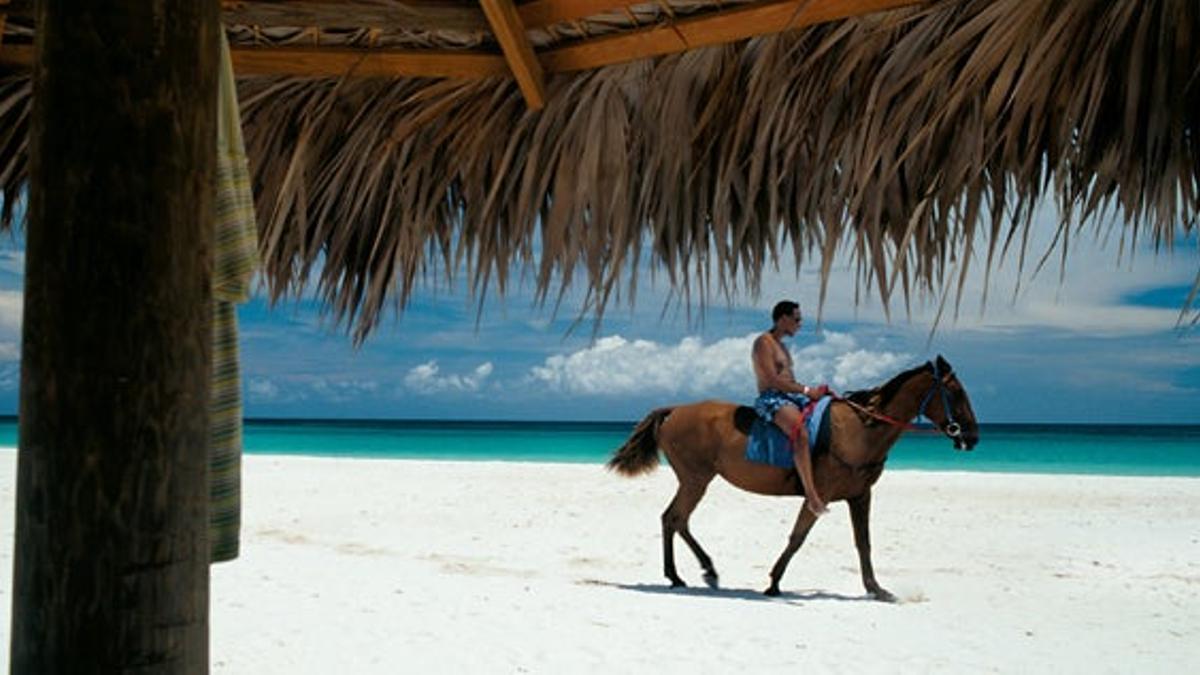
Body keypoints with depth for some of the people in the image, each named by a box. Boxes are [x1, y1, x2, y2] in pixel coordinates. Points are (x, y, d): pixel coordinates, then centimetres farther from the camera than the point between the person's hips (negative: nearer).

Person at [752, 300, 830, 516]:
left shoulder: (780, 345, 23)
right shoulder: (764, 342, -7)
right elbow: (773, 380, -17)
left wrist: (812, 391, 6)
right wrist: (806, 390, -16)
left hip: (791, 397, 10)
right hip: (771, 399, -10)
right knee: (800, 432, -34)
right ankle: (812, 496, -41)